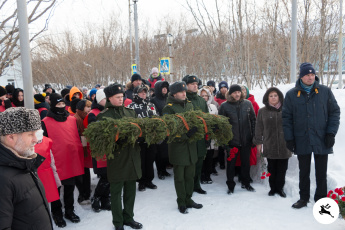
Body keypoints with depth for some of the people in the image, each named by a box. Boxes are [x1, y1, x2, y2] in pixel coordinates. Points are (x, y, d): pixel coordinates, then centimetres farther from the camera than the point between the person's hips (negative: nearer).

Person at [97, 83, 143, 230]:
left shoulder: (130, 112, 12)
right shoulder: (103, 116, -4)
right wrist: (118, 139, -27)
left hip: (132, 155, 5)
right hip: (117, 156, -5)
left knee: (130, 189, 15)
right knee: (116, 191, 8)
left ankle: (128, 217, 34)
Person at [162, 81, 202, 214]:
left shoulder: (189, 104, 9)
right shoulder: (169, 108, -12)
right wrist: (186, 134, -30)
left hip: (190, 145, 6)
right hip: (177, 146, -6)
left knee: (190, 175, 16)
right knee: (179, 176, 7)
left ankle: (188, 199, 32)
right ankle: (181, 203, 22)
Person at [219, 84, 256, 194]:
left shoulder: (247, 104, 2)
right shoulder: (224, 106, -6)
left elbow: (253, 120, 9)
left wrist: (254, 136, 4)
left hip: (246, 140, 3)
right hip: (232, 141, -2)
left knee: (246, 162, 15)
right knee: (231, 163, 7)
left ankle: (246, 183, 33)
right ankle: (230, 185, 22)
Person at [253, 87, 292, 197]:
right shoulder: (262, 111, 5)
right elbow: (259, 128, 6)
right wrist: (258, 142, 5)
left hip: (284, 146, 0)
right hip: (270, 146, 0)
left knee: (282, 168, 7)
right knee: (272, 168, 9)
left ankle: (279, 188, 23)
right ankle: (273, 188, 23)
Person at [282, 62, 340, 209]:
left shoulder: (325, 92, 1)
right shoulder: (292, 95, 0)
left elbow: (334, 112, 3)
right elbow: (286, 118, 2)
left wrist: (331, 133, -6)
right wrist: (289, 138, -3)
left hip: (322, 141, 0)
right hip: (302, 141, 0)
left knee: (321, 173, 10)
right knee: (304, 172, 13)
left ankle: (321, 199, 25)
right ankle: (304, 198, 28)